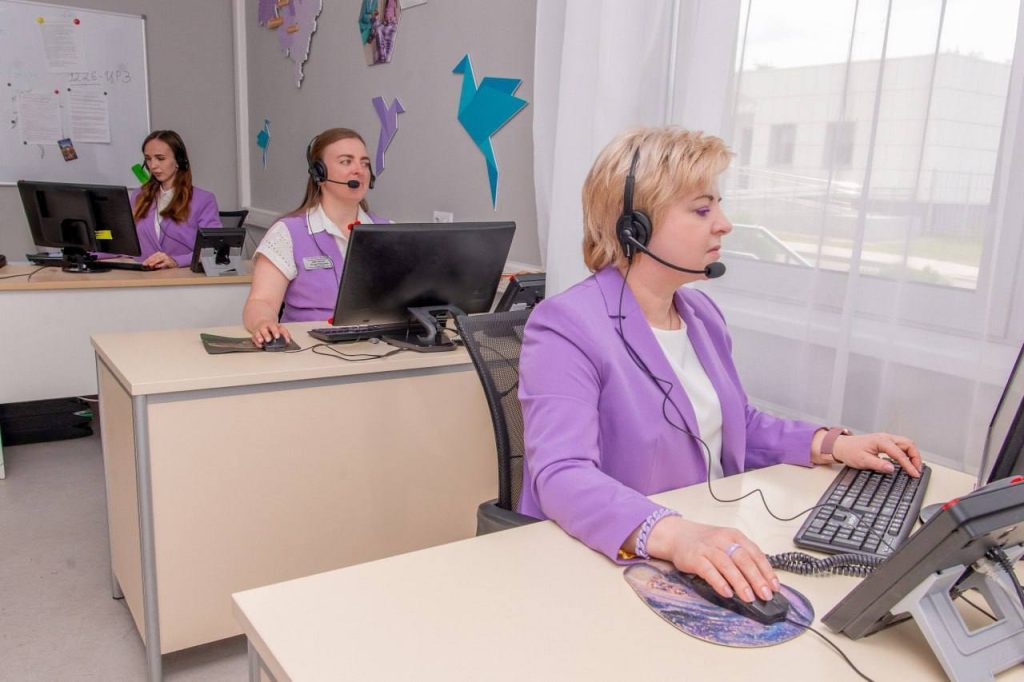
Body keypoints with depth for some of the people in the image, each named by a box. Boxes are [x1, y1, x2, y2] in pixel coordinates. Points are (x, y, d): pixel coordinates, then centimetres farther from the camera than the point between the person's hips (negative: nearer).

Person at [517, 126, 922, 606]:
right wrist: (672, 534, -43)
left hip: (712, 544, 7)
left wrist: (831, 445, 5)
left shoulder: (702, 314, 9)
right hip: (606, 568, -7)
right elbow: (562, 476, -29)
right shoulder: (565, 328, -17)